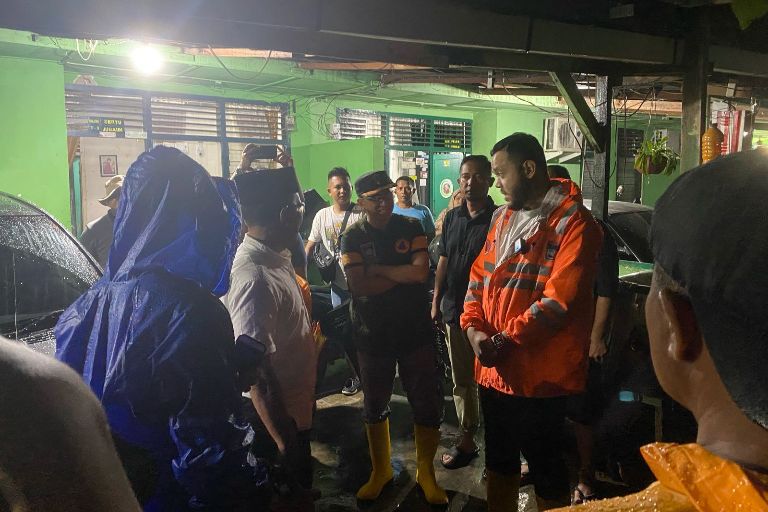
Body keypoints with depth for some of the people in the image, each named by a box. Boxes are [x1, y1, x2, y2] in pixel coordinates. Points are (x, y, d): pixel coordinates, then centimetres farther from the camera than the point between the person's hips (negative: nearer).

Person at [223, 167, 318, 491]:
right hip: (277, 418, -9)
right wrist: (282, 439, -28)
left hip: (293, 408, 9)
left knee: (299, 488, 26)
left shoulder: (275, 258, -1)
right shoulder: (255, 278, -29)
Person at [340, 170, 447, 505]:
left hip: (416, 331, 0)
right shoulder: (353, 237, -4)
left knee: (427, 406, 6)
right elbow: (359, 286, -16)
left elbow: (421, 271, -16)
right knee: (374, 407, 15)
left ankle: (426, 472, 27)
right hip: (372, 335, 0)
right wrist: (402, 275, -14)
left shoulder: (411, 227, -2)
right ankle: (380, 470, 36)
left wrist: (378, 269, -15)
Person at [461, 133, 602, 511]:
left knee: (544, 465, 11)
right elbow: (479, 277, 10)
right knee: (499, 458, 21)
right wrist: (474, 329, -5)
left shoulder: (573, 222, -14)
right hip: (493, 369, 7)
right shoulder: (502, 217, 11)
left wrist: (507, 338, -18)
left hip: (541, 375, -7)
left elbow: (560, 299, -22)